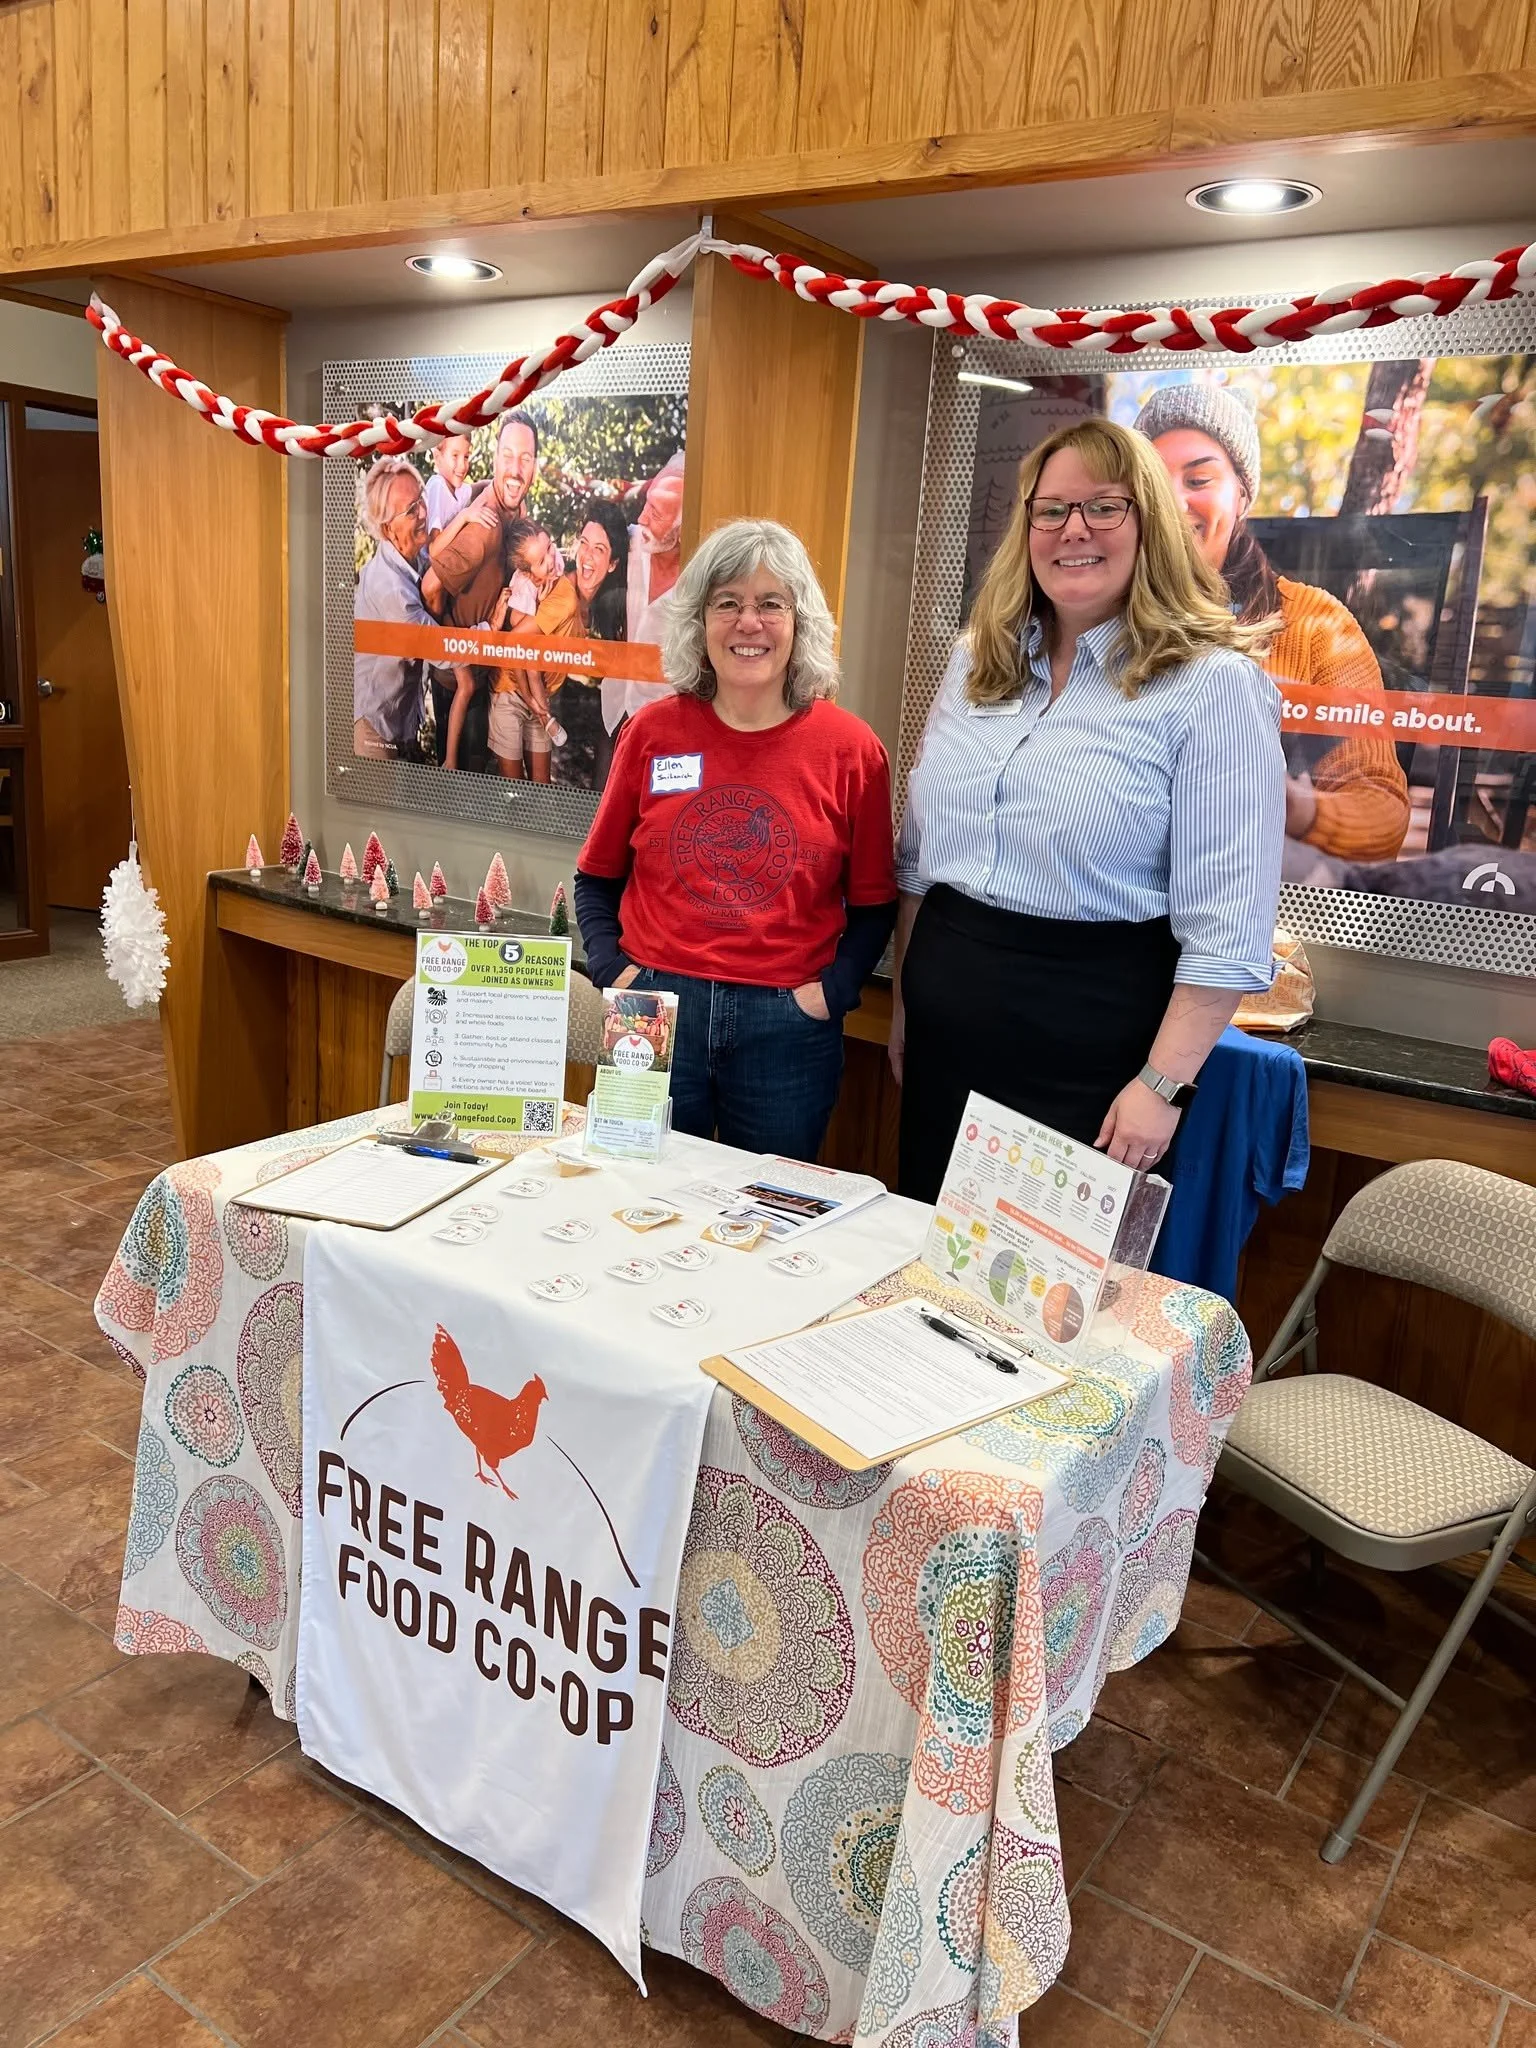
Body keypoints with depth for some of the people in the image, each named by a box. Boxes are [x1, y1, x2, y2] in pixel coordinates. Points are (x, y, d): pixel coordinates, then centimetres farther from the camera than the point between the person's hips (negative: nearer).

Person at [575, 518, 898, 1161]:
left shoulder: (850, 748, -2)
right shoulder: (652, 732, 1)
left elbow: (872, 903, 6)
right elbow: (597, 877, 11)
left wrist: (832, 990, -7)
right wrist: (613, 970, -3)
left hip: (786, 1029, 0)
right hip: (655, 1015, 1)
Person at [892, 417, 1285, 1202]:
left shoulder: (1214, 684, -11)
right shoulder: (977, 661, 8)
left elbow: (1226, 926, -14)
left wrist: (1163, 1085, -17)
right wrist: (904, 1000, 14)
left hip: (1090, 1056, -5)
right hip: (944, 1034, 6)